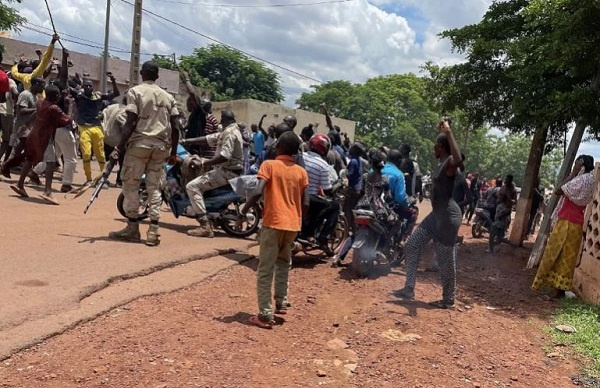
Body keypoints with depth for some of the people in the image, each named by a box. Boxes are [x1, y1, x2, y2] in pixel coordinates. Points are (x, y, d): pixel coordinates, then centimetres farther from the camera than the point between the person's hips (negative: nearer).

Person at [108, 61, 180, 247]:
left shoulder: (135, 91, 1)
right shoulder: (168, 96, 13)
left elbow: (131, 122, -10)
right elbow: (175, 127, 7)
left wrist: (119, 148, -9)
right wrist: (173, 152, 13)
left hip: (139, 143, -4)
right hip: (161, 146, 4)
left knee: (131, 185, 6)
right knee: (154, 187, 7)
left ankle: (133, 228, 8)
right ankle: (153, 231, 2)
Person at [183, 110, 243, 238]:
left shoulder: (229, 132, -16)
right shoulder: (233, 130, 17)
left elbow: (225, 156, -29)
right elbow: (209, 139, 18)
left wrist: (206, 163, -20)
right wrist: (187, 141, 15)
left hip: (227, 172, -11)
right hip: (230, 170, 11)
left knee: (192, 186, -16)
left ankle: (205, 226, -21)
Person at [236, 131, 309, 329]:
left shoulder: (269, 165, -4)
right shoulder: (301, 172, 7)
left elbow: (258, 193, -17)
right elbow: (305, 204, 3)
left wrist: (243, 212, -6)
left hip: (273, 222, -4)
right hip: (293, 224, 5)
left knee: (265, 270, 0)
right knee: (283, 264, 26)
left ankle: (265, 315, -1)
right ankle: (281, 303, 26)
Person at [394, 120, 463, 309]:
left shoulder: (450, 163, -18)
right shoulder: (442, 163, 11)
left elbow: (458, 160, -43)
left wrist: (448, 132, -41)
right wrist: (443, 132, 35)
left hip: (448, 215, -10)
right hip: (437, 214, 10)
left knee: (446, 259, 1)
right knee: (413, 244, 9)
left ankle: (448, 300, 18)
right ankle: (409, 289, 15)